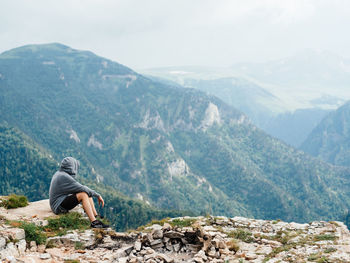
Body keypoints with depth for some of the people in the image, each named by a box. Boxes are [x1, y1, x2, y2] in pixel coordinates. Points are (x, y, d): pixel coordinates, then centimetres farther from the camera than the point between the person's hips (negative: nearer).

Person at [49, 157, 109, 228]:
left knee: (87, 192, 7)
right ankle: (94, 222, -31)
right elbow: (82, 188, -20)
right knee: (83, 194, -26)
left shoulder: (59, 174, 11)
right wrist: (98, 195, -13)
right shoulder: (64, 177, -19)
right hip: (59, 207, -10)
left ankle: (96, 217, 0)